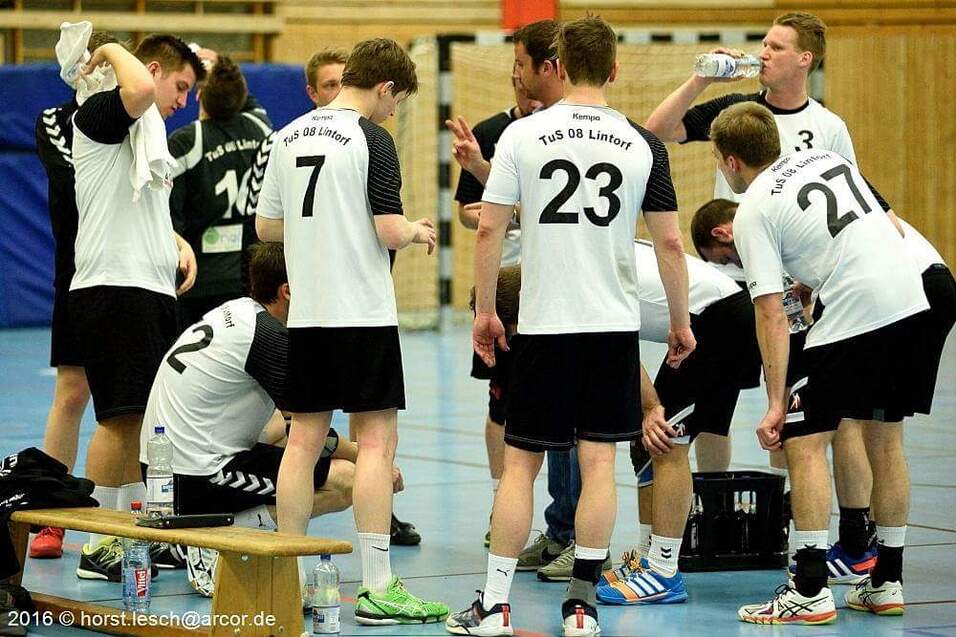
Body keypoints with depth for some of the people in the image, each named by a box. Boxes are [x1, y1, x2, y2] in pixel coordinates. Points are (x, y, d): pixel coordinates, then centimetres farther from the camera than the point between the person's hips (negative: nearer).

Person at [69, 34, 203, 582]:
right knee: (121, 416, -10)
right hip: (113, 286, -10)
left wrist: (179, 244, 15)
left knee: (144, 418, 11)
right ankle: (98, 547, -7)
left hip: (154, 290, 10)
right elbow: (139, 89, -30)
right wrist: (113, 51, -11)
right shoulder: (102, 115, -7)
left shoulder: (152, 135, 23)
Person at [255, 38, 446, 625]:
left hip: (306, 313, 6)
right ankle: (377, 588, -6)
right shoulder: (372, 139, -11)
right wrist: (418, 231, 5)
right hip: (363, 313, -6)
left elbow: (267, 225, 14)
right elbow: (390, 231, -16)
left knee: (304, 440, 10)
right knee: (376, 442, -3)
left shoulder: (289, 137, 9)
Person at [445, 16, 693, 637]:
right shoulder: (643, 144, 0)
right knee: (598, 462, 4)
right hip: (614, 326, 1)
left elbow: (489, 229, -4)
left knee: (520, 462, 6)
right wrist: (681, 321, 11)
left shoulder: (522, 134, -3)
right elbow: (671, 242, 0)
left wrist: (484, 311, 7)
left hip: (543, 324, -1)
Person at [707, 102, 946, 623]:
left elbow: (771, 314, -7)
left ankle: (810, 591, -5)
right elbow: (894, 228, 19)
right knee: (885, 439, 18)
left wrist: (776, 404, -6)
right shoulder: (826, 158, 17)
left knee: (804, 442, 0)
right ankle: (887, 582, 23)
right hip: (913, 304, 7)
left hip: (850, 321, -7)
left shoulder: (752, 213, -2)